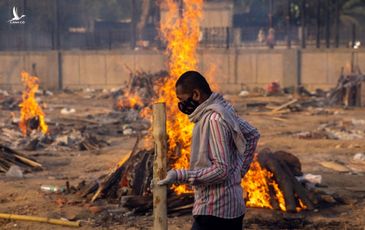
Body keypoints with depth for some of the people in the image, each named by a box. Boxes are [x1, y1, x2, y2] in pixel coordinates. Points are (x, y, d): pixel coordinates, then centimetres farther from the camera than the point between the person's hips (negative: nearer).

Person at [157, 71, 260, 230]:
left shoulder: (214, 120, -20)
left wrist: (180, 175, -23)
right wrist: (239, 171, 17)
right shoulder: (222, 109, 8)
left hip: (214, 212, -10)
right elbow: (252, 135, 21)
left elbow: (221, 170, -23)